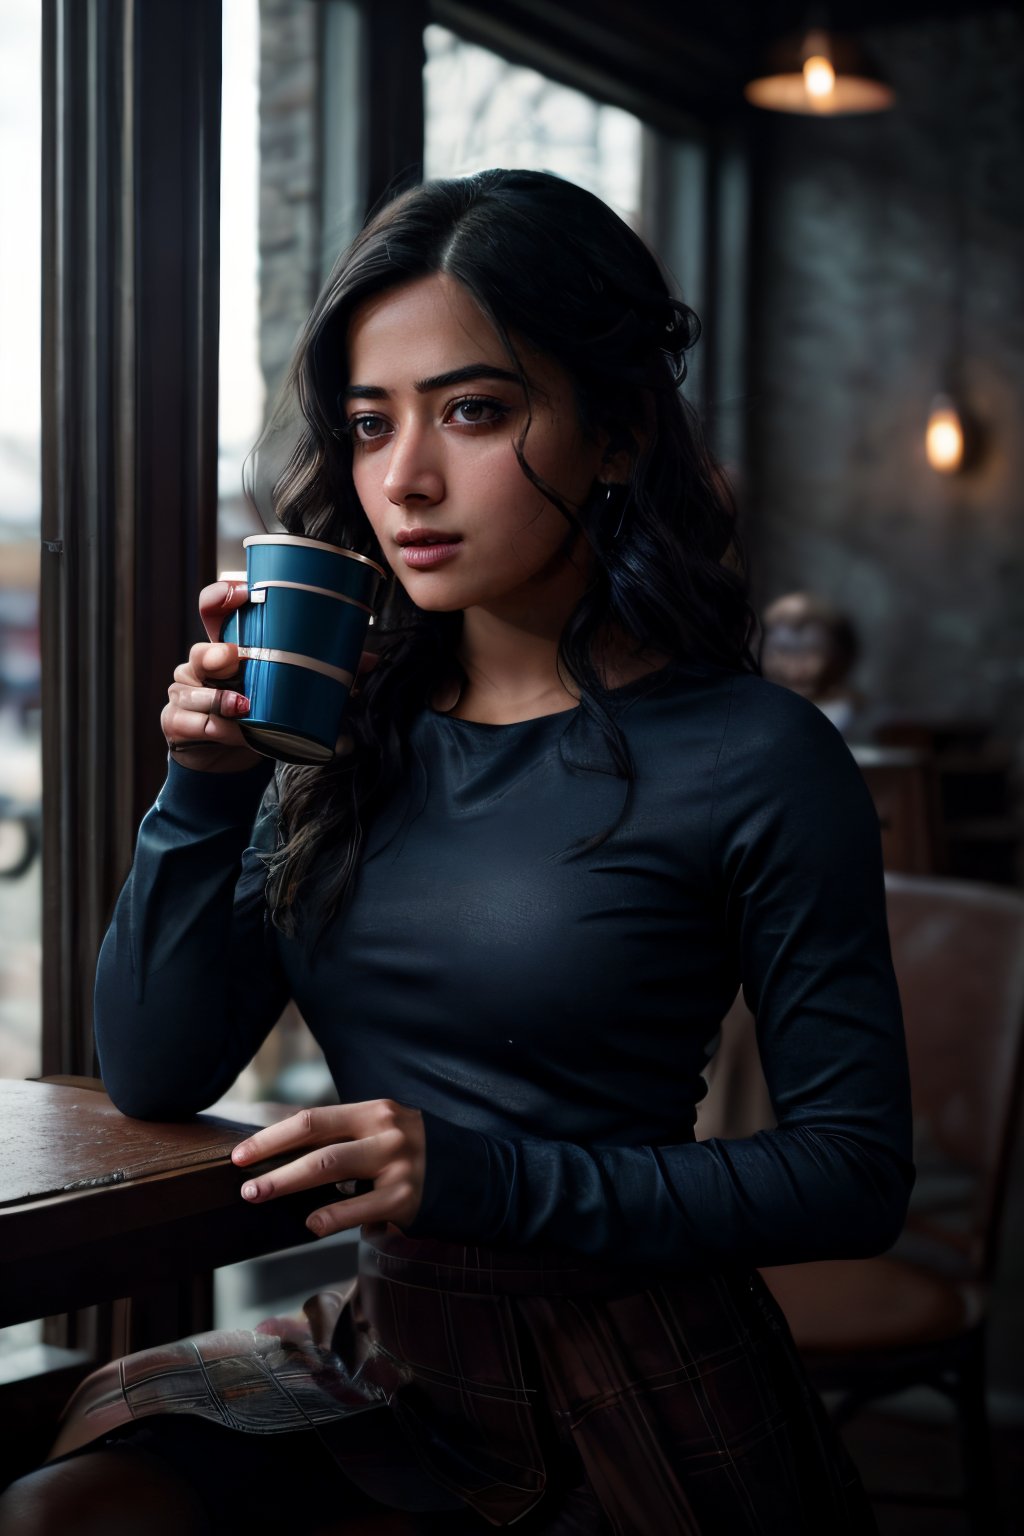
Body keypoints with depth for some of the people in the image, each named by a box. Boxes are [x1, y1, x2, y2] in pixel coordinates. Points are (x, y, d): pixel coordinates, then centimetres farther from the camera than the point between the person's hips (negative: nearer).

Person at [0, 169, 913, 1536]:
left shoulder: (755, 760, -11)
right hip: (383, 1356, 4)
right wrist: (207, 793, -8)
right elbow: (155, 1077, 6)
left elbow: (856, 1174, -10)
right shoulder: (351, 734, 3)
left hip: (625, 1402, -4)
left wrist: (490, 1178, -19)